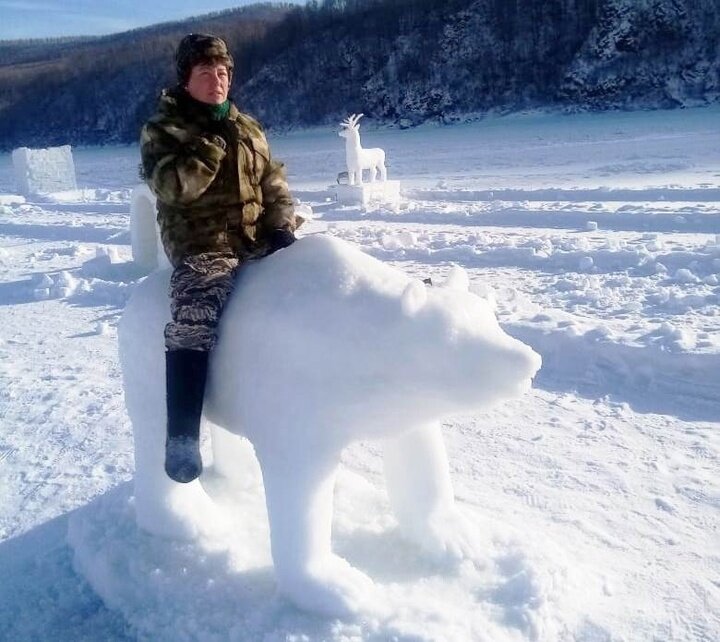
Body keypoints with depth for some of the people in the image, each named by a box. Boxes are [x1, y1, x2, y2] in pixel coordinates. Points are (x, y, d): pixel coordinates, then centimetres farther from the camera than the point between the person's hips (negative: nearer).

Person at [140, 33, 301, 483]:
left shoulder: (248, 127, 18)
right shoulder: (164, 129, 3)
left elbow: (274, 184, 17)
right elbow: (172, 186, -15)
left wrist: (282, 226, -1)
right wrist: (214, 142, -17)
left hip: (257, 242, 6)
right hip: (202, 248, -6)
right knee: (193, 321, -31)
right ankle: (183, 435, -27)